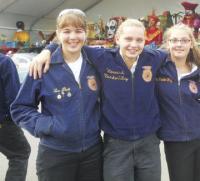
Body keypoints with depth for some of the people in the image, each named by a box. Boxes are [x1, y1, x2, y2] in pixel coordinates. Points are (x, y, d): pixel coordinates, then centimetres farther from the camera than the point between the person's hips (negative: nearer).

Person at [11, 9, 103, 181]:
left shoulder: (94, 63, 0)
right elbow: (20, 108, -5)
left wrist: (98, 120, 1)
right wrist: (47, 125, -17)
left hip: (93, 149, 3)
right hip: (55, 153, -3)